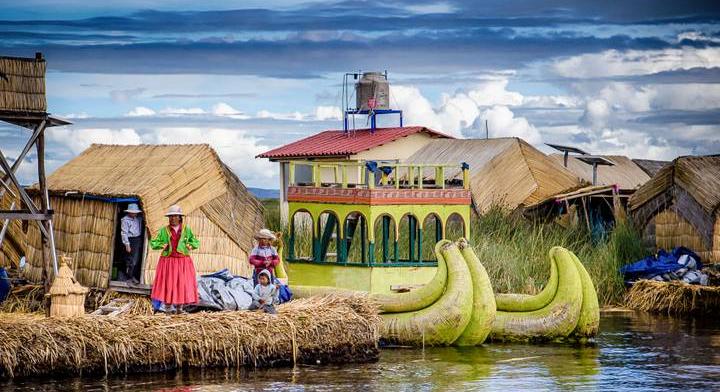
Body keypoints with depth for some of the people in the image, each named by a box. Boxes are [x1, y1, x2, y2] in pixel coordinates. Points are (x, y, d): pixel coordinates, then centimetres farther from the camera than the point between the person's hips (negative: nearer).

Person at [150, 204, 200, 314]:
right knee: (167, 283, -4)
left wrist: (188, 245, -7)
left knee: (182, 283, -1)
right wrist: (162, 245, -9)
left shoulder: (186, 230, 6)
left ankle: (180, 307, 7)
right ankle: (167, 306, 5)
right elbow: (153, 243, 6)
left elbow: (196, 243, 10)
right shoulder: (164, 230, 4)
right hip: (168, 260, -1)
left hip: (183, 261, 1)